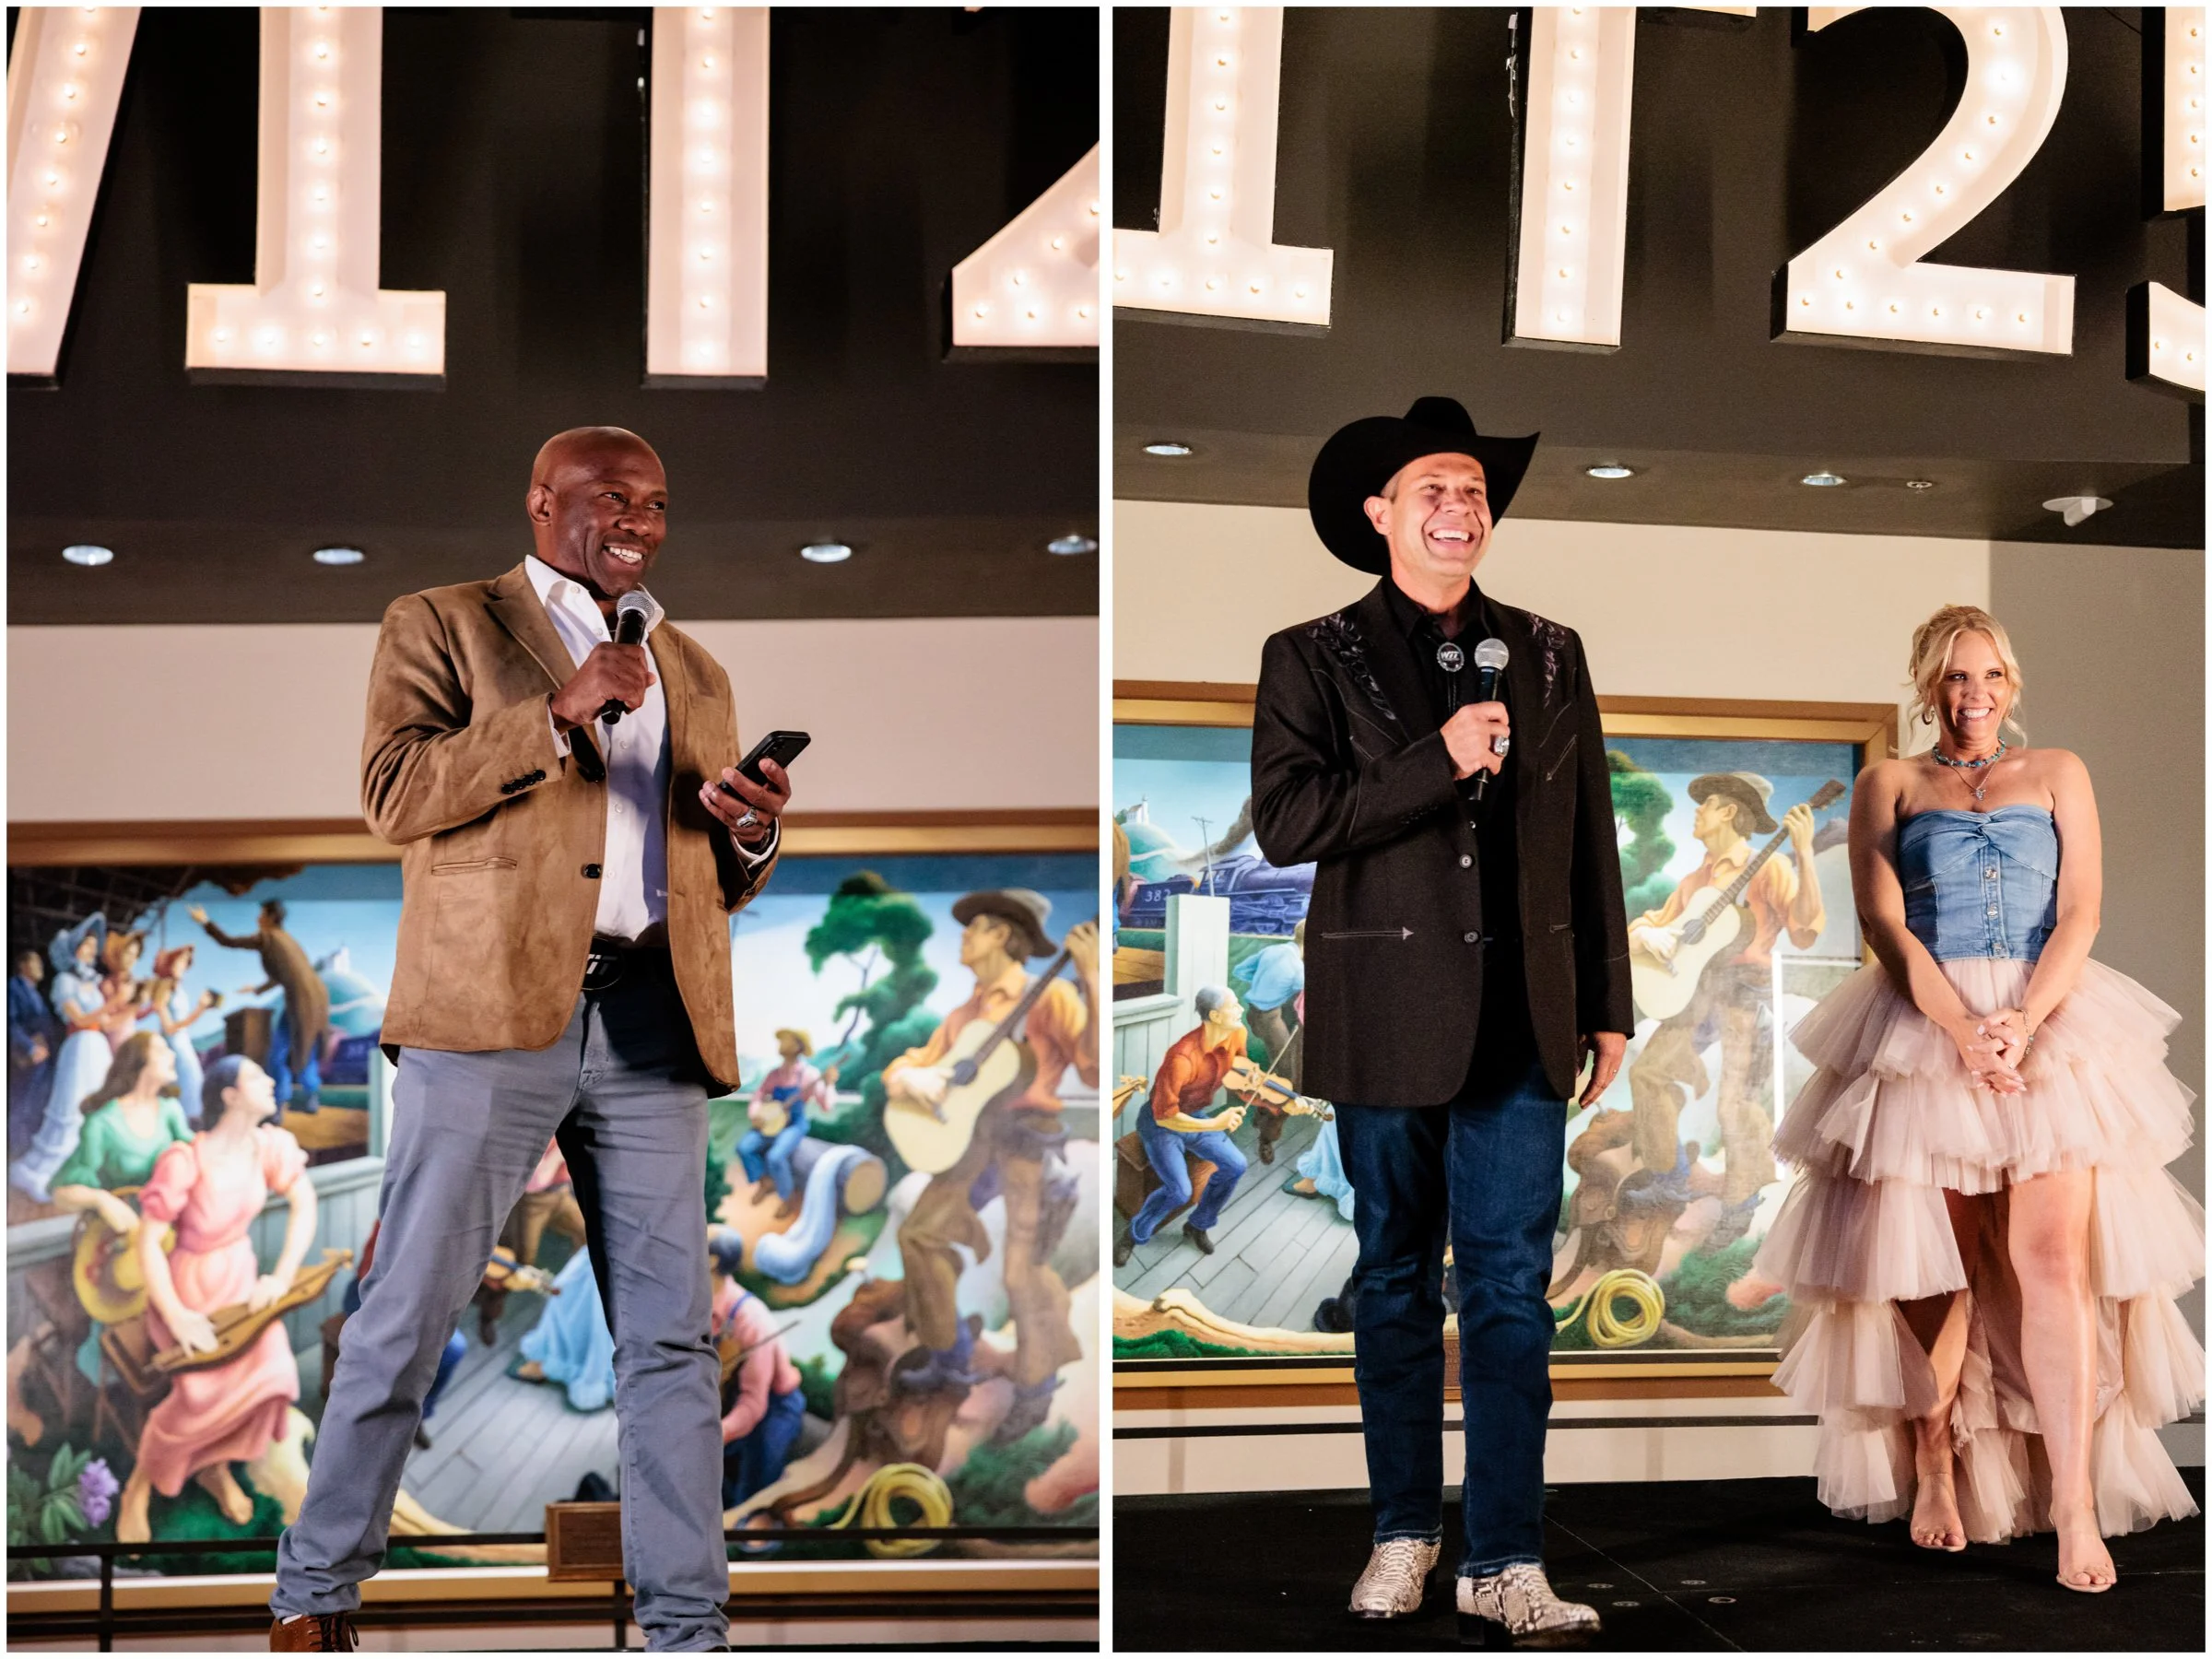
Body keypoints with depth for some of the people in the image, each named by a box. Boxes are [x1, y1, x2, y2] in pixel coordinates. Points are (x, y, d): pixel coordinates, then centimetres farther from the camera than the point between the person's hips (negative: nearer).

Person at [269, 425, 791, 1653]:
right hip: (490, 1007, -4)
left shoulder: (696, 675, 23)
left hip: (651, 1019, 4)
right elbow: (393, 792, -6)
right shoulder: (442, 625, 9)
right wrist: (559, 714, -14)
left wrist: (750, 832, 1)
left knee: (671, 1331, 2)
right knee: (408, 1313, 0)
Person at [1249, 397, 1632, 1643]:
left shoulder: (1550, 656, 11)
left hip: (1521, 1021, 2)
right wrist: (1438, 761, -18)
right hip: (1386, 1017, -1)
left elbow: (1590, 839, 12)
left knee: (1513, 1287, -2)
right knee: (1395, 1282, 9)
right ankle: (1405, 1531, 23)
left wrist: (1609, 1007, 10)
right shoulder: (1314, 661, 2)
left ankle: (1504, 1563, 3)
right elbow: (1284, 820, -11)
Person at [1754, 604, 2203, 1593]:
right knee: (1935, 1261, -3)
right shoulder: (1889, 785, 13)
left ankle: (2074, 1509, -18)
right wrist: (1963, 1030, -13)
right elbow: (1883, 923, 1)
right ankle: (1934, 1465, 14)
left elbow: (2081, 913, 5)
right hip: (1924, 1028, 0)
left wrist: (2023, 1021, -11)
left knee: (2054, 1259, -13)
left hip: (2052, 1026, 0)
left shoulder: (2058, 774, 16)